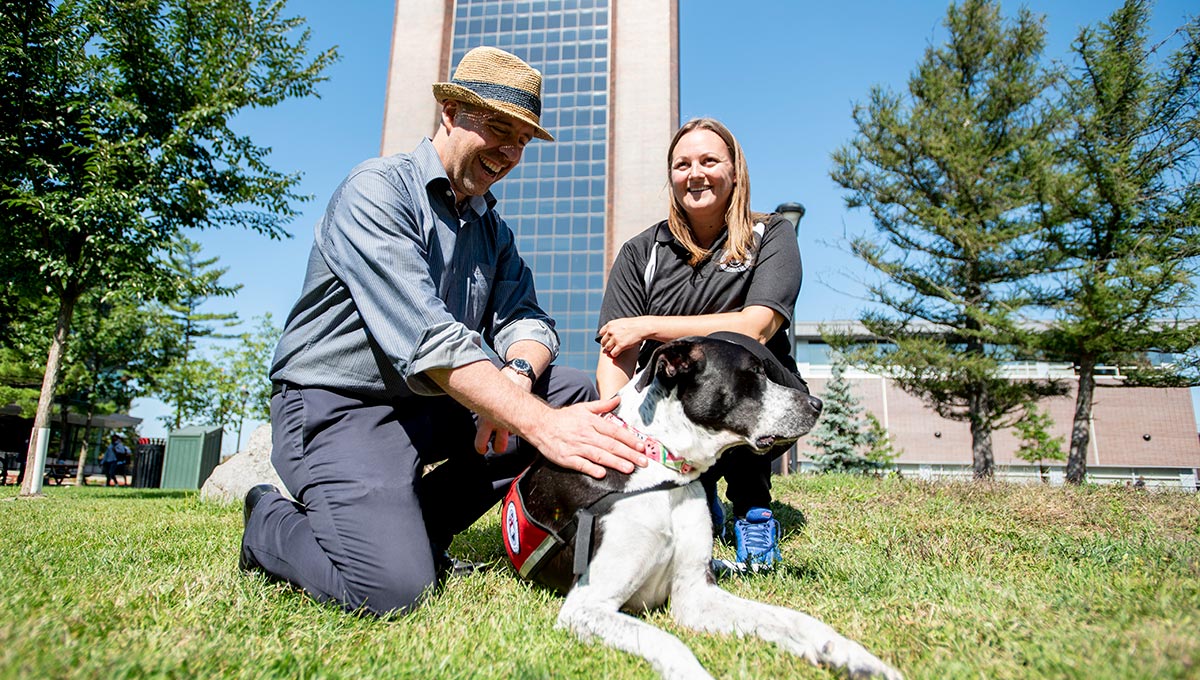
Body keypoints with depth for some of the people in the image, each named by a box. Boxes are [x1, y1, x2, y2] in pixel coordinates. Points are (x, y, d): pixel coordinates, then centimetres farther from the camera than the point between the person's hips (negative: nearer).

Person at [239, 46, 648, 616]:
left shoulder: (492, 227, 13)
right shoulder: (377, 190, -14)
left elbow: (523, 317, 2)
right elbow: (426, 338, -28)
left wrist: (517, 376, -23)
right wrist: (539, 423, -36)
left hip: (436, 404, 8)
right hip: (339, 405, -7)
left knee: (576, 392, -8)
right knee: (393, 587, -25)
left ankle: (415, 525, 0)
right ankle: (272, 526, 9)